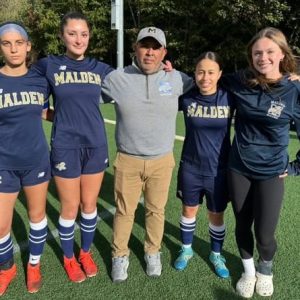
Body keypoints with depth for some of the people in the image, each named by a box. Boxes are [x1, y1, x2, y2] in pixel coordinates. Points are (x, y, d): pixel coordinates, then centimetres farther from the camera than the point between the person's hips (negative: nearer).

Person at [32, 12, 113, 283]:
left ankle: (86, 253, 36)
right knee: (70, 207, 8)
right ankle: (69, 258, 32)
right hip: (65, 147, -2)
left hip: (96, 145, 3)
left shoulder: (100, 68, 4)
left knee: (90, 204, 13)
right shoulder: (48, 65, -3)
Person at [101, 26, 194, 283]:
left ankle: (153, 252, 39)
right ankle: (120, 255, 34)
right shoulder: (116, 78, -6)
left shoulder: (177, 79, -2)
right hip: (127, 160, -1)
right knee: (124, 211, 12)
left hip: (162, 161, 1)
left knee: (156, 210, 16)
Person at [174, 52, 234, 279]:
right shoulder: (186, 98, -9)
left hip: (219, 170, 0)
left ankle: (216, 255, 40)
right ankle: (186, 250, 42)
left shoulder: (229, 98, -10)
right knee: (189, 210, 18)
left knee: (217, 216, 15)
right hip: (190, 168, 1)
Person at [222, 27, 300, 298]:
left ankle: (266, 268, 40)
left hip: (270, 173, -2)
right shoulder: (240, 82, -7)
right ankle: (249, 271, 42)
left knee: (264, 234, 4)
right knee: (242, 225, 15)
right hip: (238, 169, 2)